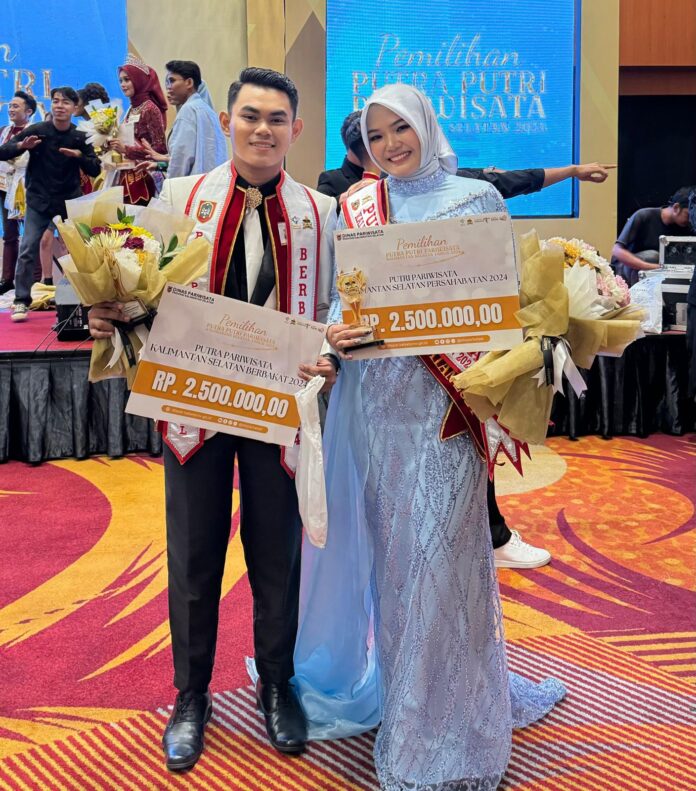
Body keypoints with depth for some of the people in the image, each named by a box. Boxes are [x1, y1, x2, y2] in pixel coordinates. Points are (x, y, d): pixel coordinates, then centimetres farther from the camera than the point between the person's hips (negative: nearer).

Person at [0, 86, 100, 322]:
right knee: (27, 250, -8)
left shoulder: (80, 138, 1)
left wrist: (79, 155, -20)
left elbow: (95, 170, -2)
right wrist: (21, 145, -26)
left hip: (69, 202, 1)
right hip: (38, 201, -1)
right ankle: (21, 301, -1)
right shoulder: (37, 131, -5)